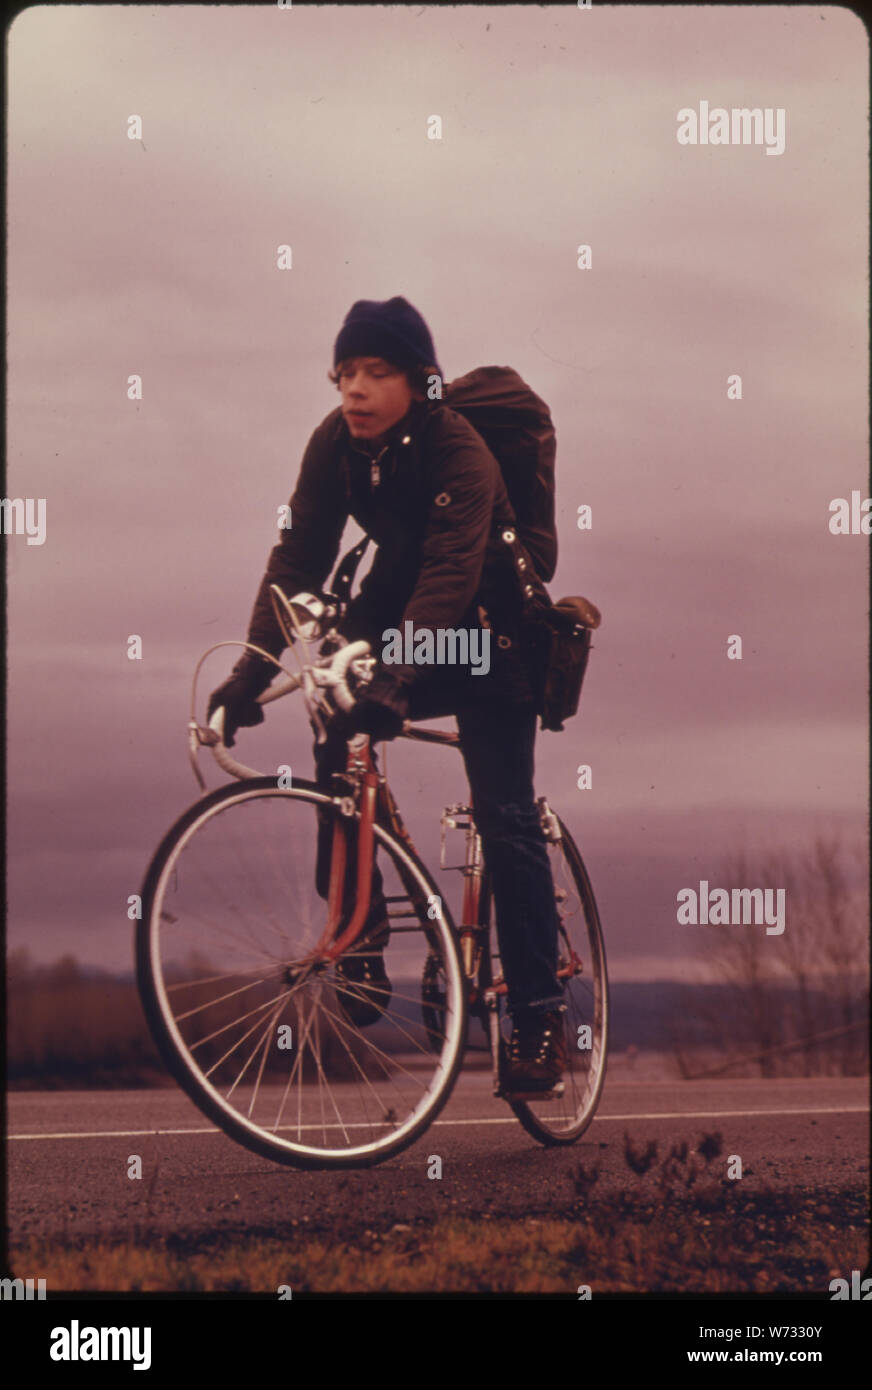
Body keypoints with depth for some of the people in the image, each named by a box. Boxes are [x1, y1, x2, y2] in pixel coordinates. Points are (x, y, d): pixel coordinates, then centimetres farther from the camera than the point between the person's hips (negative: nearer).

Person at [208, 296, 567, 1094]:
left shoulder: (458, 452, -27)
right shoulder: (336, 444, -10)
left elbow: (450, 576, -38)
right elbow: (299, 556, -14)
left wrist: (396, 683, -51)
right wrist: (253, 668, -28)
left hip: (484, 629, -5)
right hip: (397, 614, 5)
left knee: (504, 816, -9)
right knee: (336, 730, -20)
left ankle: (540, 1014, -3)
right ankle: (357, 931, -9)